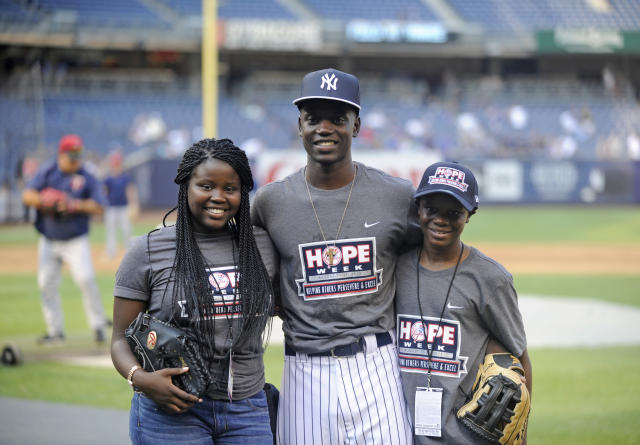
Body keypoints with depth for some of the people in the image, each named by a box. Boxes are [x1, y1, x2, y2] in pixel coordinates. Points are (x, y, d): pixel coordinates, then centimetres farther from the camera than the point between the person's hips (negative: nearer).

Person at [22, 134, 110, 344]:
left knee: (85, 278, -17)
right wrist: (45, 200, -25)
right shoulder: (47, 172, -1)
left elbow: (98, 207, -9)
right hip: (48, 241, 3)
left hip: (76, 240, -3)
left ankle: (98, 324, -4)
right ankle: (55, 331, 13)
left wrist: (75, 205, -24)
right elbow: (27, 196, -6)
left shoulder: (87, 177, -5)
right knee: (46, 284, 2)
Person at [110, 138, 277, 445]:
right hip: (170, 415, -3)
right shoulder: (148, 252, 0)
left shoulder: (261, 248, 8)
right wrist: (140, 378, -18)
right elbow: (121, 339, 1)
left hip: (247, 411, 3)